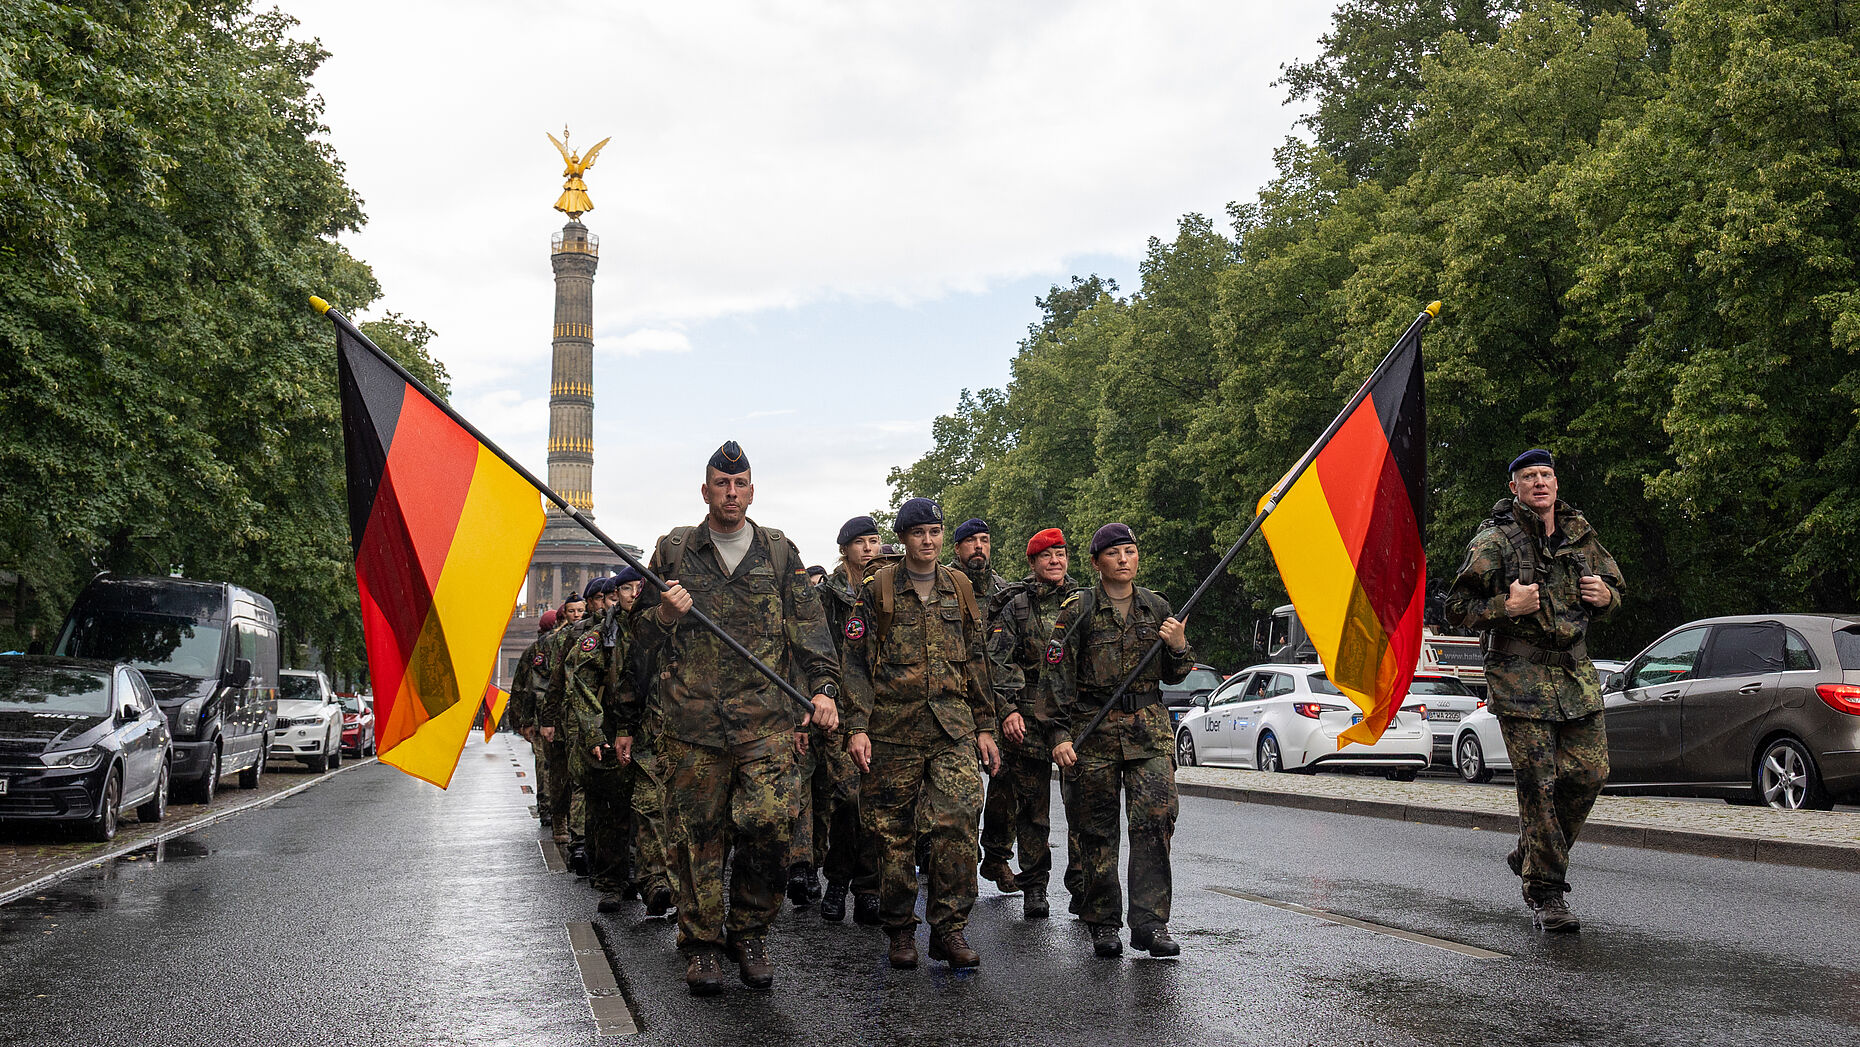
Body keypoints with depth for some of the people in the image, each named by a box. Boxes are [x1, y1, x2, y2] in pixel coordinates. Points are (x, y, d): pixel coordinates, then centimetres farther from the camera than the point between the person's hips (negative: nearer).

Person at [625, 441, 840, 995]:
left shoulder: (780, 552, 12)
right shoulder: (673, 550, 11)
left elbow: (809, 627, 10)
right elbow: (641, 632, 16)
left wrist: (823, 685, -4)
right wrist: (666, 614, -6)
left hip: (766, 718, 0)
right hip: (690, 720, 0)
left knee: (768, 824, -11)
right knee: (696, 835, 2)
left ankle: (750, 934, 8)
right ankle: (702, 944, 16)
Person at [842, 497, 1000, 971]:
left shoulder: (959, 588, 13)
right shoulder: (878, 588, 3)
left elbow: (975, 661, 17)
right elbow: (857, 661, 1)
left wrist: (984, 727, 13)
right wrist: (858, 727, -8)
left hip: (953, 727, 2)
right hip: (893, 728, -2)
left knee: (959, 821, -12)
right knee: (894, 833, 4)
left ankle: (950, 928, -4)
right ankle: (900, 931, 17)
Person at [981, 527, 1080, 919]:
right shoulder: (1016, 606, 2)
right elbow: (996, 661, -3)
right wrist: (1007, 709, -14)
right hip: (1028, 717, -2)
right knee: (1031, 804, 0)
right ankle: (1034, 885, 8)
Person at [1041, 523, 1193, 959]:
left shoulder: (1156, 608, 10)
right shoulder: (1078, 609, -1)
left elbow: (1173, 676, 17)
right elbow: (1056, 674, -3)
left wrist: (1178, 647, -4)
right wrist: (1059, 734, -11)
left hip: (1149, 728, 2)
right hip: (1094, 728, -2)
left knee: (1156, 819, -10)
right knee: (1097, 829, 3)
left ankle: (1149, 922, -5)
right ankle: (1103, 923, 15)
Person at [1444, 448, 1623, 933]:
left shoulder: (1580, 534, 11)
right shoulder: (1495, 540, -5)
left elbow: (1615, 582, 26)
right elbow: (1457, 606, -5)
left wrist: (1605, 594, 2)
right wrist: (1508, 607, -20)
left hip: (1576, 670, 6)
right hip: (1520, 676, -5)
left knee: (1589, 773, 2)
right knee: (1537, 784, -7)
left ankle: (1531, 855, 25)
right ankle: (1546, 894, 2)